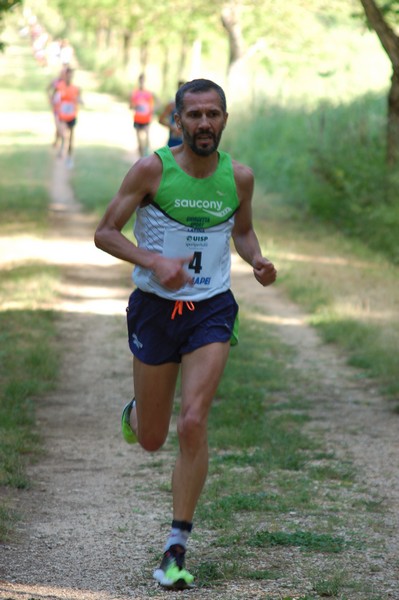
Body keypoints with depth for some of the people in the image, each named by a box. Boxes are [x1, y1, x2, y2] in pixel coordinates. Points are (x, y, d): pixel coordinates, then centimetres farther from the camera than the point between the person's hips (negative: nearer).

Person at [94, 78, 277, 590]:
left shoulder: (239, 177, -1)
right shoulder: (152, 170, -11)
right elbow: (105, 233, -7)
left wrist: (257, 261, -4)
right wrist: (155, 261, -23)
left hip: (211, 312, 1)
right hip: (155, 308, -1)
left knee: (192, 425, -16)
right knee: (151, 440, 9)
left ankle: (176, 549, -7)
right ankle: (135, 412, 50)